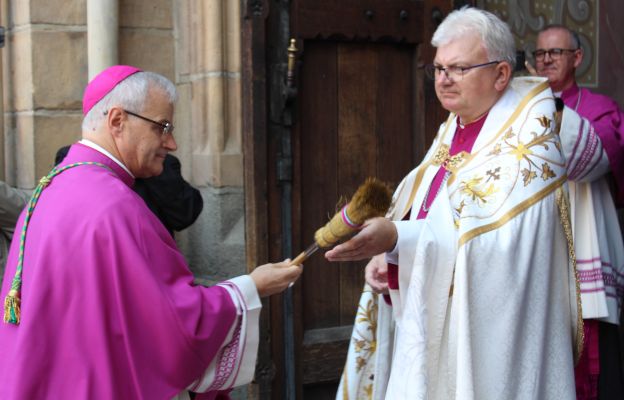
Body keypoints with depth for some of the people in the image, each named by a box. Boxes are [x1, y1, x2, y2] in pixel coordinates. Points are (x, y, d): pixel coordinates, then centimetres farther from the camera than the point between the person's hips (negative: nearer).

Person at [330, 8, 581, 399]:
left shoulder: (527, 137, -13)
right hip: (429, 321, 7)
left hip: (486, 330, -7)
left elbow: (488, 236, -25)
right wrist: (386, 253, -6)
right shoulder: (452, 131, 11)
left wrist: (396, 238, -34)